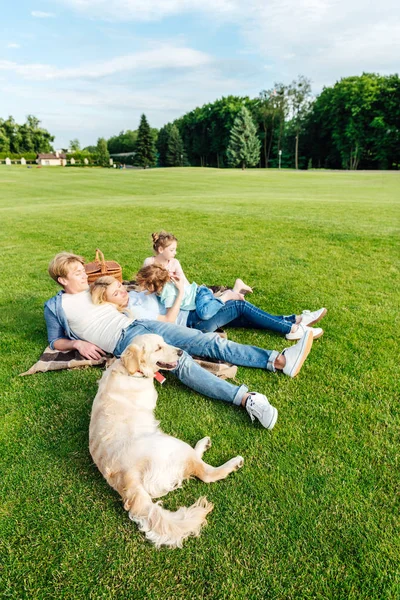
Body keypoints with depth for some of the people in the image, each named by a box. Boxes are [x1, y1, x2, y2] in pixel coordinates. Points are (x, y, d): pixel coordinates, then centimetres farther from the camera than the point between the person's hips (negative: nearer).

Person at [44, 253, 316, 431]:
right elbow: (55, 341, 12)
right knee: (180, 360, -33)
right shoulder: (55, 306, 9)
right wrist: (78, 344, -5)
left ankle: (280, 360, -16)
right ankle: (246, 399, -46)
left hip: (140, 323, 6)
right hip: (123, 341, -5)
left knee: (209, 341, -11)